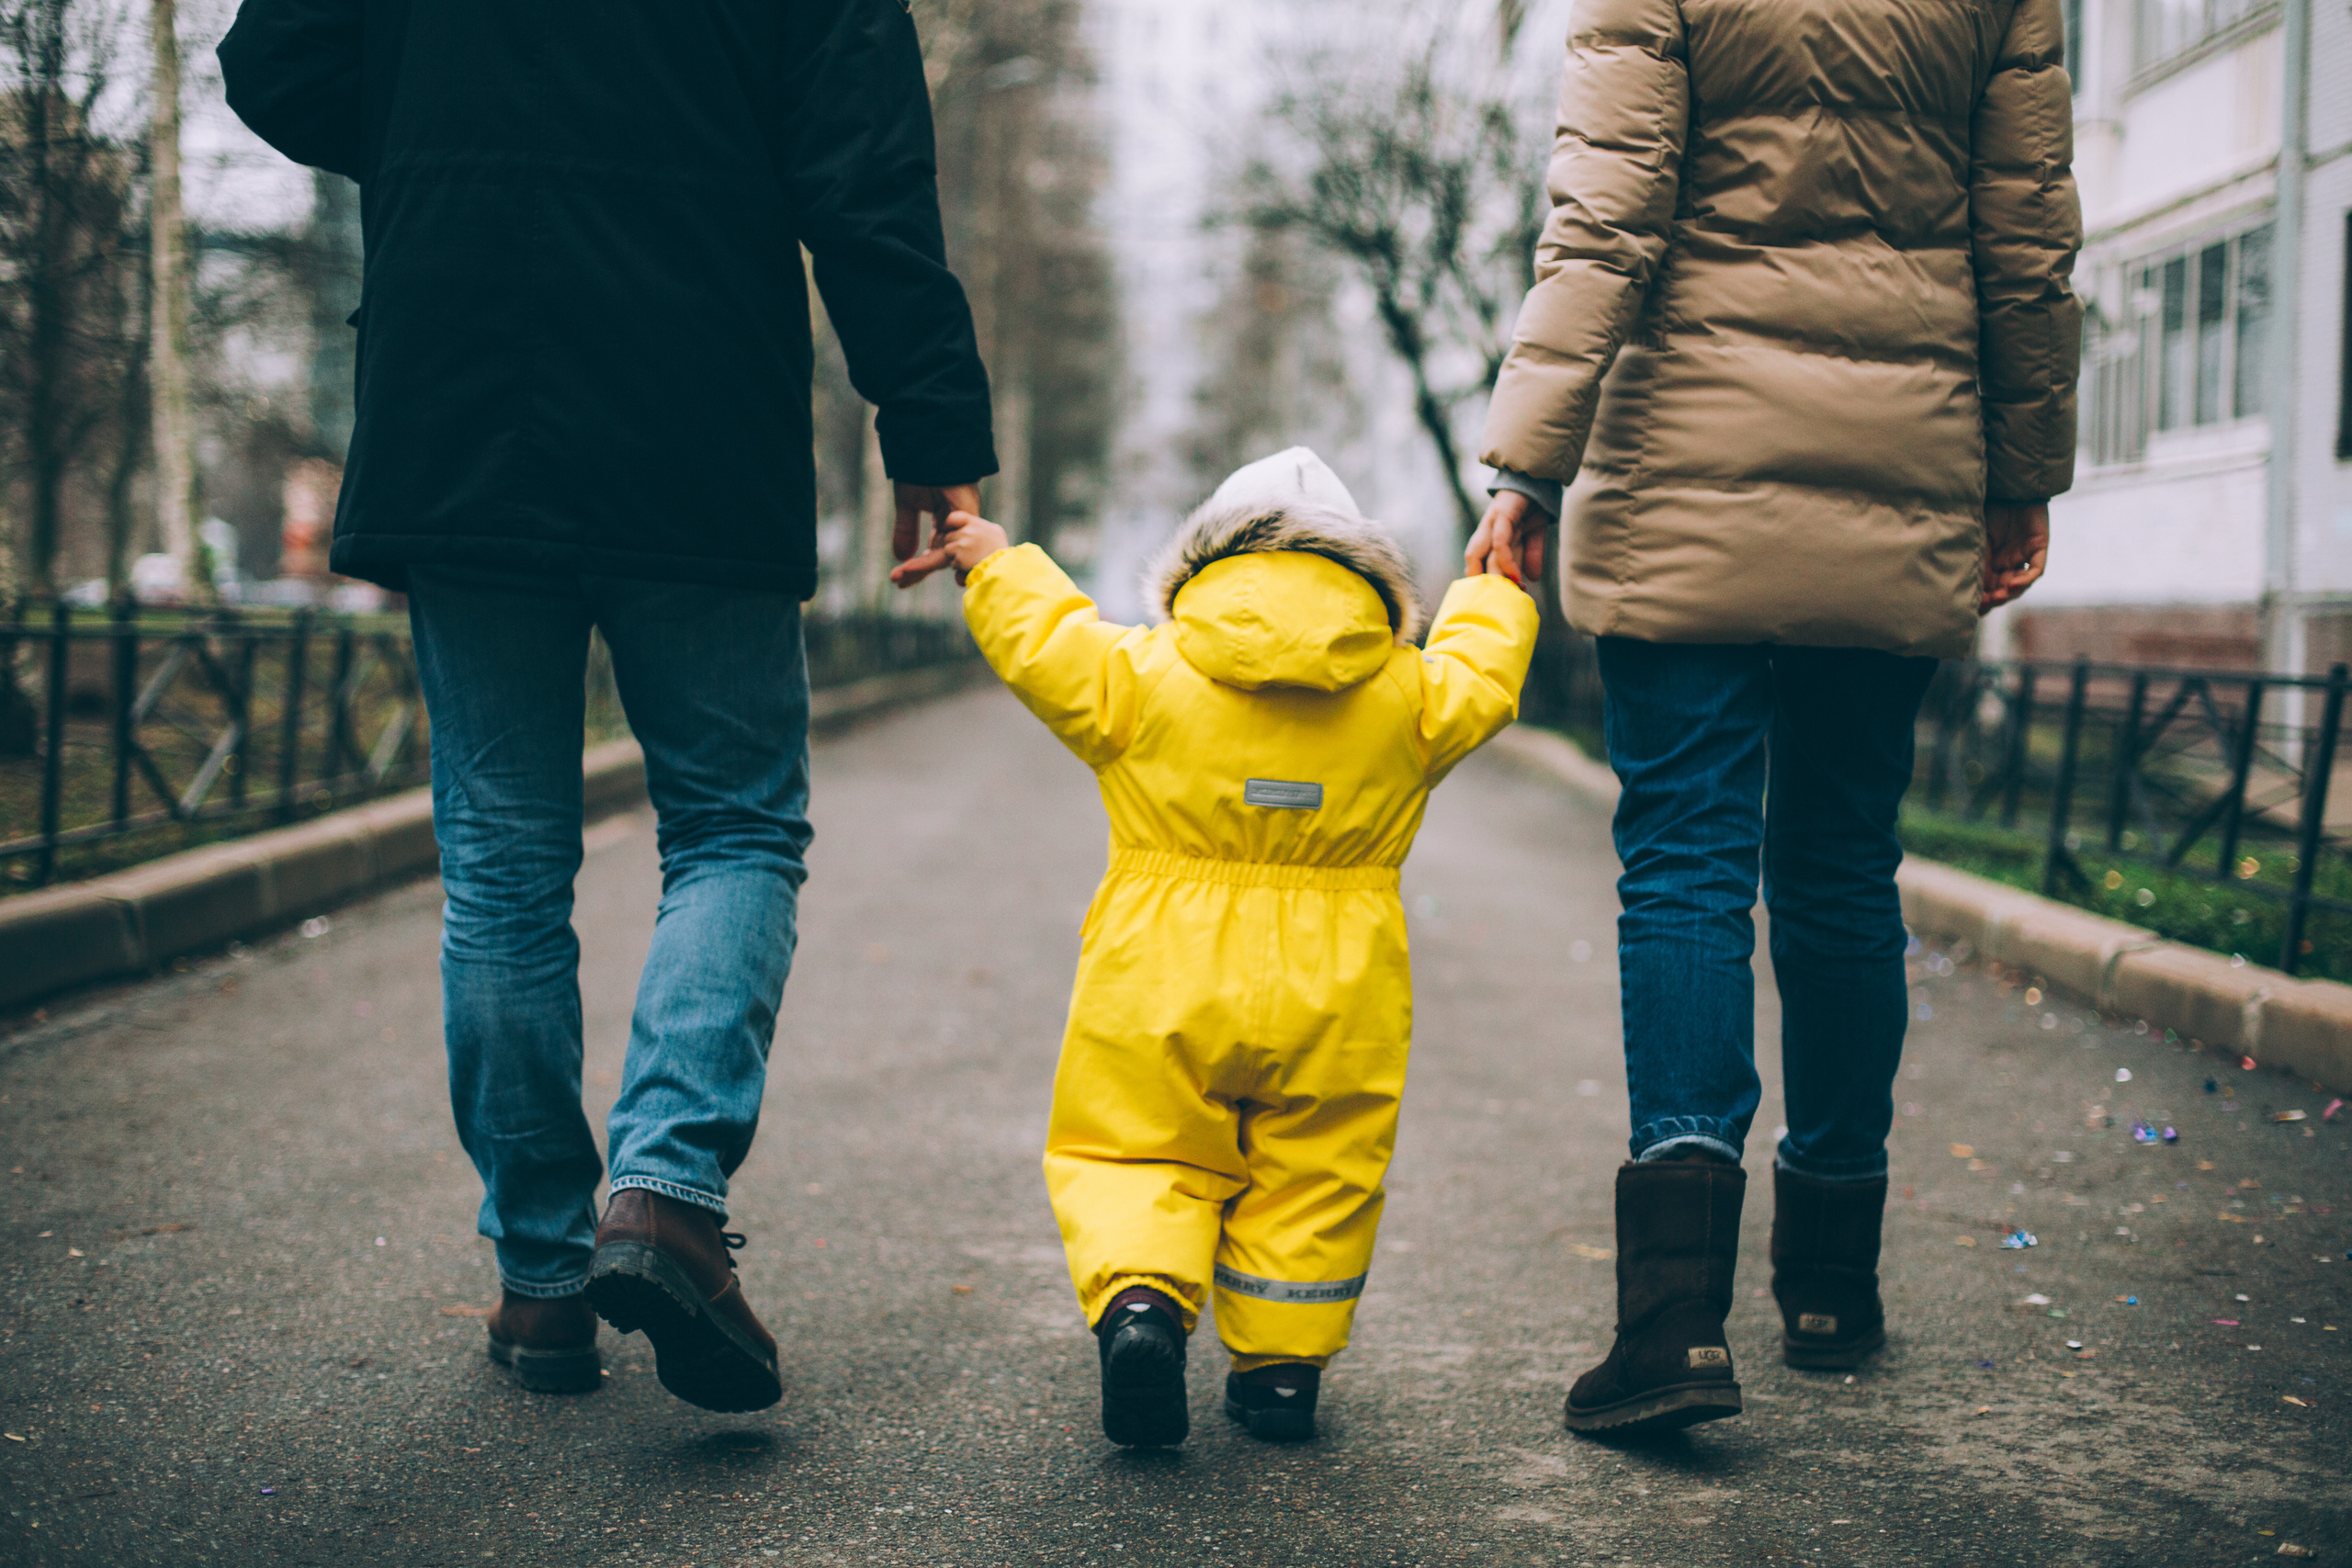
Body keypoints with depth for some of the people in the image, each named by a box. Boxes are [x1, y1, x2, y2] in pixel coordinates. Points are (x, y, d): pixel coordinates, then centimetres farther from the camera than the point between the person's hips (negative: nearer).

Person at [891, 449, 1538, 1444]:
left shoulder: (1137, 673, -1)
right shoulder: (1412, 695, 5)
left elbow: (1040, 642, 5)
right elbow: (1482, 675, 19)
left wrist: (993, 563, 22)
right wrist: (1490, 595, 39)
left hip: (1162, 983, -1)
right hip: (1334, 995, 2)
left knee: (1127, 1156, 10)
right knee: (1311, 1178, 15)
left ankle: (1138, 1297, -14)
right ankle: (1281, 1363, 17)